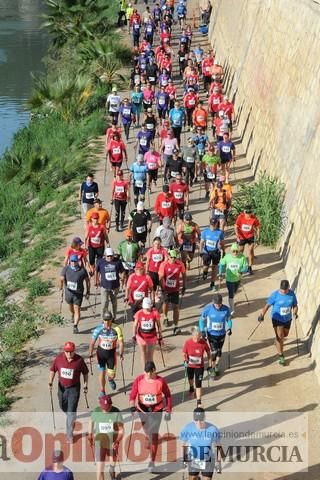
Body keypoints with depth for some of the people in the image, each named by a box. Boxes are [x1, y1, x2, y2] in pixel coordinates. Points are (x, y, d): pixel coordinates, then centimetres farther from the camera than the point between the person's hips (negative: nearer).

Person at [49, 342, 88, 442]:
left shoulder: (79, 360, -18)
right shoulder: (59, 358, -14)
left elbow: (85, 373, -3)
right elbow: (53, 370, -1)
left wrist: (85, 386, 2)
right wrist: (50, 383, -9)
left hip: (74, 388, -4)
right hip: (62, 387, 4)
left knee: (71, 411, -7)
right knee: (63, 406, 23)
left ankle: (69, 435, 2)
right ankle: (71, 418, 57)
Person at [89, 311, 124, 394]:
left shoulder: (117, 329, -17)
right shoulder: (98, 329, -15)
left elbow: (121, 342, -11)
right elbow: (92, 342, -8)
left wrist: (121, 354, -20)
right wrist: (90, 354, -13)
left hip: (112, 353, 0)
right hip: (101, 352, 0)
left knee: (111, 374, 5)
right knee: (102, 372, 1)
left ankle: (110, 380, 44)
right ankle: (102, 391, 21)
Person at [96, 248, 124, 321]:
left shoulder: (117, 262, -7)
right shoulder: (100, 262, -7)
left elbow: (122, 272, 4)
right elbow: (97, 272, 8)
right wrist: (97, 281, 12)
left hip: (115, 286, 2)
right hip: (104, 286, -2)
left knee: (114, 302, 18)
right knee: (104, 303, -7)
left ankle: (114, 318, 35)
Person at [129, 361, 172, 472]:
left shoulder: (161, 381, -15)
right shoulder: (139, 380, -11)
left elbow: (168, 395, -4)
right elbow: (132, 395, -6)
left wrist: (168, 411, -4)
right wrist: (133, 408, -19)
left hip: (156, 410, -2)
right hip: (142, 410, 2)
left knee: (154, 435, -3)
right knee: (147, 432, 17)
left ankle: (152, 461, 3)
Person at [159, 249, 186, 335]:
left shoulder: (180, 264, -10)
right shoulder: (164, 265, -15)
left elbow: (184, 275, 4)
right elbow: (161, 277, -15)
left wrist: (184, 287, 6)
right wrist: (163, 288, -22)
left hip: (175, 289, 0)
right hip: (166, 289, 0)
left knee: (176, 307, -7)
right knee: (166, 303, 21)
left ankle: (175, 327, -8)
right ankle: (165, 318, 50)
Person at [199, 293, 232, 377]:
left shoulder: (226, 309, -15)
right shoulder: (208, 309, -19)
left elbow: (229, 319, 2)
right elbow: (202, 320, -5)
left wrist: (229, 328, -13)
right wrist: (202, 331, -12)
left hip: (221, 334, 2)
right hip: (211, 334, -2)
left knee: (219, 351, 17)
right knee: (214, 351, -7)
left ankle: (217, 366, 39)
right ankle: (212, 368, 14)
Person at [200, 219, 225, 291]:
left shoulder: (220, 232, -9)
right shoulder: (205, 231, -8)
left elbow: (222, 243, 3)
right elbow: (202, 242, -1)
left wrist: (223, 252, 9)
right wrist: (201, 251, -5)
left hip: (216, 252, 0)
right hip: (206, 251, 0)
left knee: (215, 267, 8)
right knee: (206, 266, -7)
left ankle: (212, 284, 23)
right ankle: (205, 272, 34)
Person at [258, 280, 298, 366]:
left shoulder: (292, 293, -11)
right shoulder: (275, 295, -21)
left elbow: (295, 305, -3)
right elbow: (267, 305, -14)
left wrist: (295, 313, -23)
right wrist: (262, 315, -23)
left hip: (288, 319, 4)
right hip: (277, 319, -4)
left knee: (285, 335, 24)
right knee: (279, 337, -5)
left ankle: (278, 341, 58)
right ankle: (281, 356, 8)